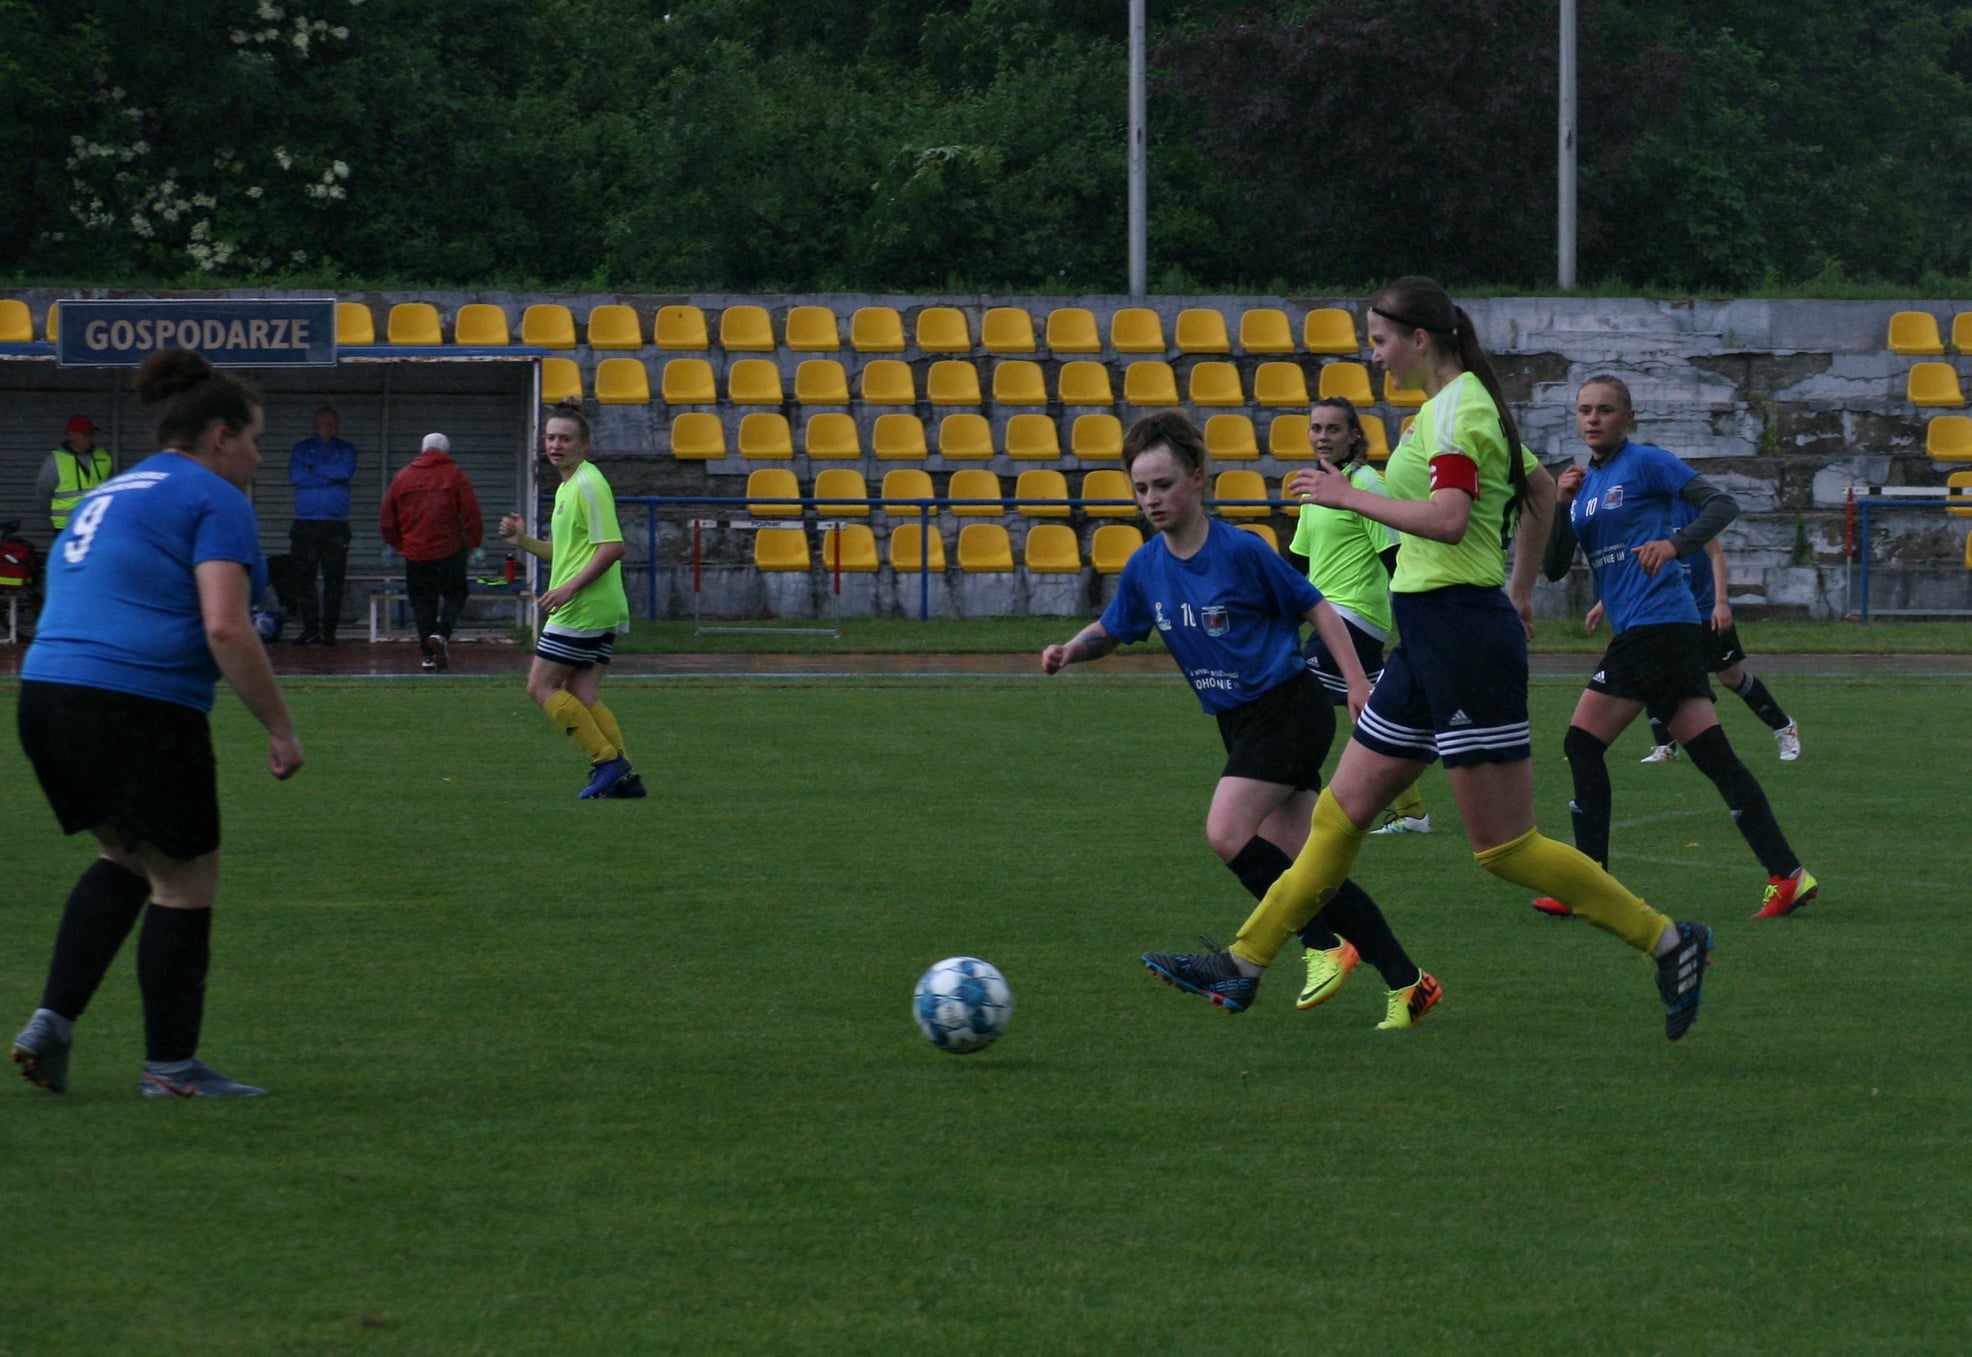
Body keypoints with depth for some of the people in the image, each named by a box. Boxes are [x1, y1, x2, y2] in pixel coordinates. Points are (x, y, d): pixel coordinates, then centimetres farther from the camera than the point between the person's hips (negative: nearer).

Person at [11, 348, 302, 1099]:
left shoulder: (103, 497, 23)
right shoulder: (214, 500, -4)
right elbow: (224, 626, -14)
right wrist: (280, 727, -10)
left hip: (47, 696, 9)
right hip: (140, 706, -9)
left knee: (125, 859, 24)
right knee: (184, 880, 4)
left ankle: (52, 1021, 11)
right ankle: (170, 1065, 9)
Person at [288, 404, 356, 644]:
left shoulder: (346, 449, 13)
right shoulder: (302, 448, 15)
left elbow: (346, 471, -8)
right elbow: (295, 476, -2)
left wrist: (313, 469, -3)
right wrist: (330, 475, -3)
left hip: (335, 523, -1)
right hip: (305, 523, 1)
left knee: (334, 579, -5)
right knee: (303, 578, -3)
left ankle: (329, 630, -1)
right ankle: (310, 629, 2)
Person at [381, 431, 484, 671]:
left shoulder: (402, 477, 8)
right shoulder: (454, 475, 0)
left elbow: (386, 518, 10)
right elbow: (471, 514, -5)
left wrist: (397, 544, 21)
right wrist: (472, 541, 8)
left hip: (415, 553, 2)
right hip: (450, 551, -2)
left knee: (422, 601, 9)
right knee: (455, 596, 8)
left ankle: (428, 654, 6)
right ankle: (442, 634, -17)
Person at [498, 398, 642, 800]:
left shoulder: (588, 484, -13)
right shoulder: (568, 486, 18)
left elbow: (612, 547, -20)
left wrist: (569, 588, -22)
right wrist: (523, 541, 14)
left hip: (582, 611, -10)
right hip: (600, 613, 10)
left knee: (541, 686, -4)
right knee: (582, 697, 7)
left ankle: (608, 761, -6)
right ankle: (624, 776, 4)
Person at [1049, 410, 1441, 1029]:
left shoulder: (1241, 551, -14)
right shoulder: (1146, 569, 4)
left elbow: (1314, 606, -6)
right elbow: (1109, 630, 18)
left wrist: (1356, 680, -10)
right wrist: (1071, 650, -3)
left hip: (1288, 706, -7)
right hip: (1241, 722, 7)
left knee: (1227, 833, -20)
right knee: (1294, 861, 2)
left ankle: (1325, 947, -6)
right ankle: (1405, 983, 5)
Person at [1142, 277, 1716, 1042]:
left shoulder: (1454, 408, -14)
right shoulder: (1463, 402, 16)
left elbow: (1449, 518, -28)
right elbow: (1541, 490, 29)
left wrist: (1347, 495, -18)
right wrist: (1521, 588, 37)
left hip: (1461, 629, -10)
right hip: (1431, 637, 10)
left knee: (1505, 848, -7)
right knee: (1342, 810, 12)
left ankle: (1666, 941, -2)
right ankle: (1247, 962, 16)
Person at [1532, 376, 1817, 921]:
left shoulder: (1646, 463, -3)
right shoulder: (1584, 483, 20)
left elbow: (1721, 504, -8)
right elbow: (1553, 568, 14)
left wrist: (1674, 543, -22)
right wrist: (1558, 504, 0)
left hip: (1657, 622, -8)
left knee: (1584, 744, -7)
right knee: (1713, 754, 3)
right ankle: (1787, 874, -1)